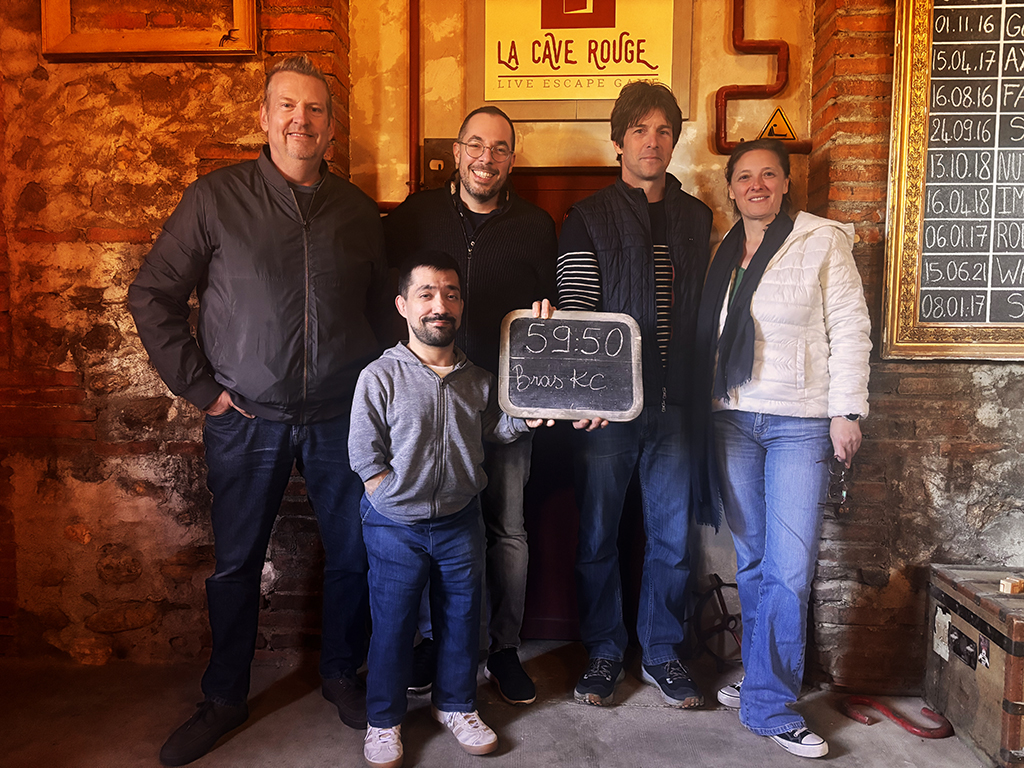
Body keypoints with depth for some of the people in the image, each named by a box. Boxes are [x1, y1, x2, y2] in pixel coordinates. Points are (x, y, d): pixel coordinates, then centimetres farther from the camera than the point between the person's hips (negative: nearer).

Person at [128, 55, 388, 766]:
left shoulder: (358, 210, 6)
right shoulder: (217, 198, -2)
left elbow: (382, 304, 15)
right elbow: (152, 295, 1)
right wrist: (200, 386, -3)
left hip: (340, 418, 2)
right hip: (247, 421, -2)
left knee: (355, 554, 10)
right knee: (236, 564, 10)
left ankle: (342, 674, 34)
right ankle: (225, 697, 32)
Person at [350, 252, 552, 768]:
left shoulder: (477, 378, 0)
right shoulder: (380, 377, -13)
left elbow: (493, 429, 13)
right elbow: (364, 457, -11)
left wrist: (526, 417, -3)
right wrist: (405, 499, -13)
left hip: (460, 520, 4)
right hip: (396, 526, -4)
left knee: (462, 616, 16)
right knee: (392, 623, 10)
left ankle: (455, 704, 38)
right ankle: (383, 718, 31)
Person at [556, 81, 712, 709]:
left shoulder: (697, 218, 13)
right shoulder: (589, 220, 1)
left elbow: (701, 310, 15)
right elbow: (574, 311, -6)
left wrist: (700, 389, 8)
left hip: (673, 402, 3)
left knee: (673, 535, 9)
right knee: (598, 535, 6)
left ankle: (662, 652, 28)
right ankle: (604, 652, 25)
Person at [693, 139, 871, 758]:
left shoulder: (824, 243, 1)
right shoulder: (722, 252, 12)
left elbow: (850, 331, -3)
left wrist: (846, 412, -8)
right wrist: (705, 412, 10)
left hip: (802, 424, -3)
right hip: (732, 420, 4)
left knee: (790, 567, -5)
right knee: (752, 560, 10)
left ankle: (768, 701, 9)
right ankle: (763, 681, 25)